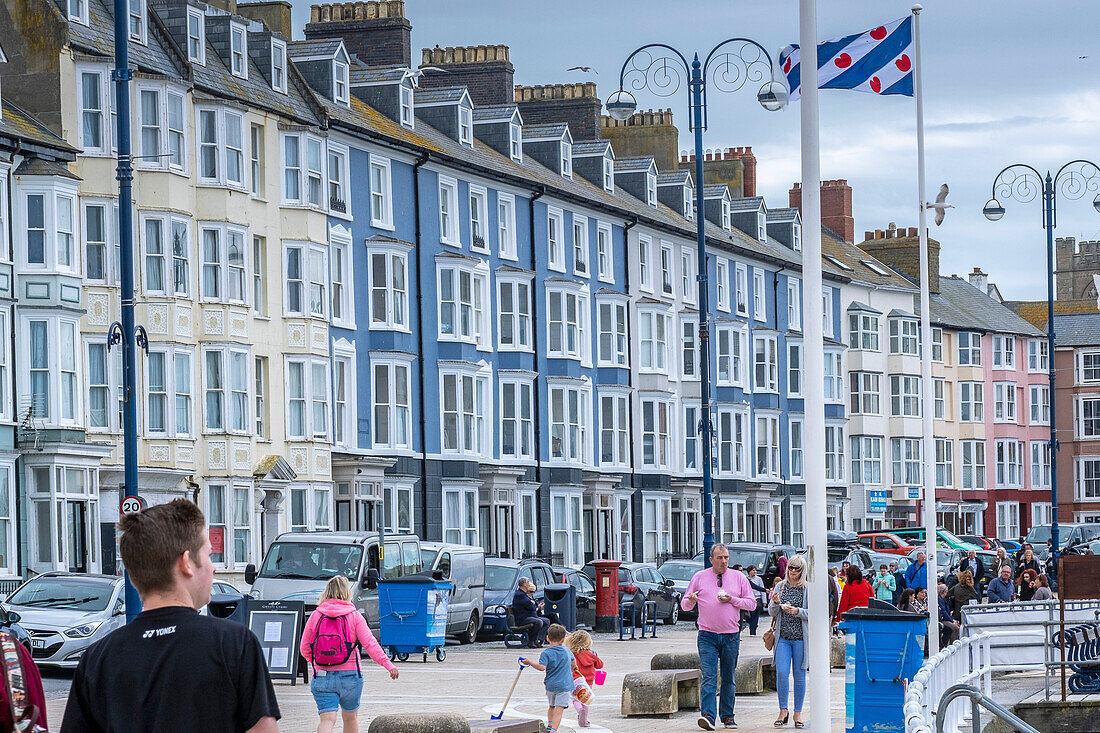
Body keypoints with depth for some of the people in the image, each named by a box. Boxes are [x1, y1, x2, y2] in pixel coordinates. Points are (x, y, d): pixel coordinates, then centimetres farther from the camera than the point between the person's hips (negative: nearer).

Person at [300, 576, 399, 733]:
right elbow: (369, 644, -12)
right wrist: (388, 664, -13)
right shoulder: (354, 616, -3)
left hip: (322, 676, 0)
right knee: (350, 718, 20)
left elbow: (304, 649, 6)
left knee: (327, 720, -6)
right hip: (350, 675, 0)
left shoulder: (316, 616, 1)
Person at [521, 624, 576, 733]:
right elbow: (573, 660, 26)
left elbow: (542, 667, -22)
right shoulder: (567, 651, 5)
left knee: (551, 706, 24)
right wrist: (573, 667, 49)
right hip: (565, 686, 0)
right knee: (559, 710, -8)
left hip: (550, 686, 0)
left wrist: (529, 662, -12)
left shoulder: (546, 653, -8)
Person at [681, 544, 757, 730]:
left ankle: (727, 716, 16)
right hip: (707, 636, -1)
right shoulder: (699, 577, 6)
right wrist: (690, 600, -15)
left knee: (728, 678, 7)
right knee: (709, 677, -13)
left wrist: (732, 599, -9)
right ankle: (708, 716, -21)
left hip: (731, 636, 1)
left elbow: (752, 603, 6)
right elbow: (685, 605, 9)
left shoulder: (738, 578, 7)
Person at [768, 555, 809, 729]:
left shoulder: (808, 589, -1)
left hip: (801, 638, -2)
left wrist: (797, 611, -19)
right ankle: (783, 711, 2)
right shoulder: (780, 586, 9)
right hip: (783, 638, 2)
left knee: (799, 675, 3)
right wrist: (775, 603, -10)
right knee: (781, 672, -9)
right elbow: (772, 613, 10)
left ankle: (798, 713, 12)